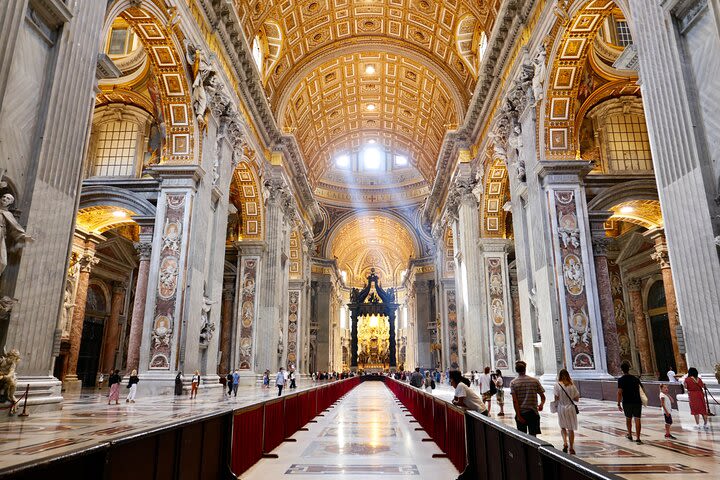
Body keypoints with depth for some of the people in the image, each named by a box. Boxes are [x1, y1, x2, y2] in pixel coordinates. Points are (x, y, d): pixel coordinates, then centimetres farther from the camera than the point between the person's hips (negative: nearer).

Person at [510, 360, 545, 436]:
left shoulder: (513, 383, -4)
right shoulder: (535, 381, 2)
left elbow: (515, 401, -11)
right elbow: (543, 396, 2)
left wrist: (518, 415, -11)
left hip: (521, 413, -1)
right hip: (533, 413, 1)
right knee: (533, 436, 5)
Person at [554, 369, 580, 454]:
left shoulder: (557, 385, -9)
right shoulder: (572, 385, -1)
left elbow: (556, 398, -11)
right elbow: (576, 399, 2)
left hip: (561, 408, -1)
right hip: (571, 408, 1)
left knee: (563, 427, 18)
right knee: (571, 429, 10)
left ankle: (565, 443, 0)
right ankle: (571, 448, 12)